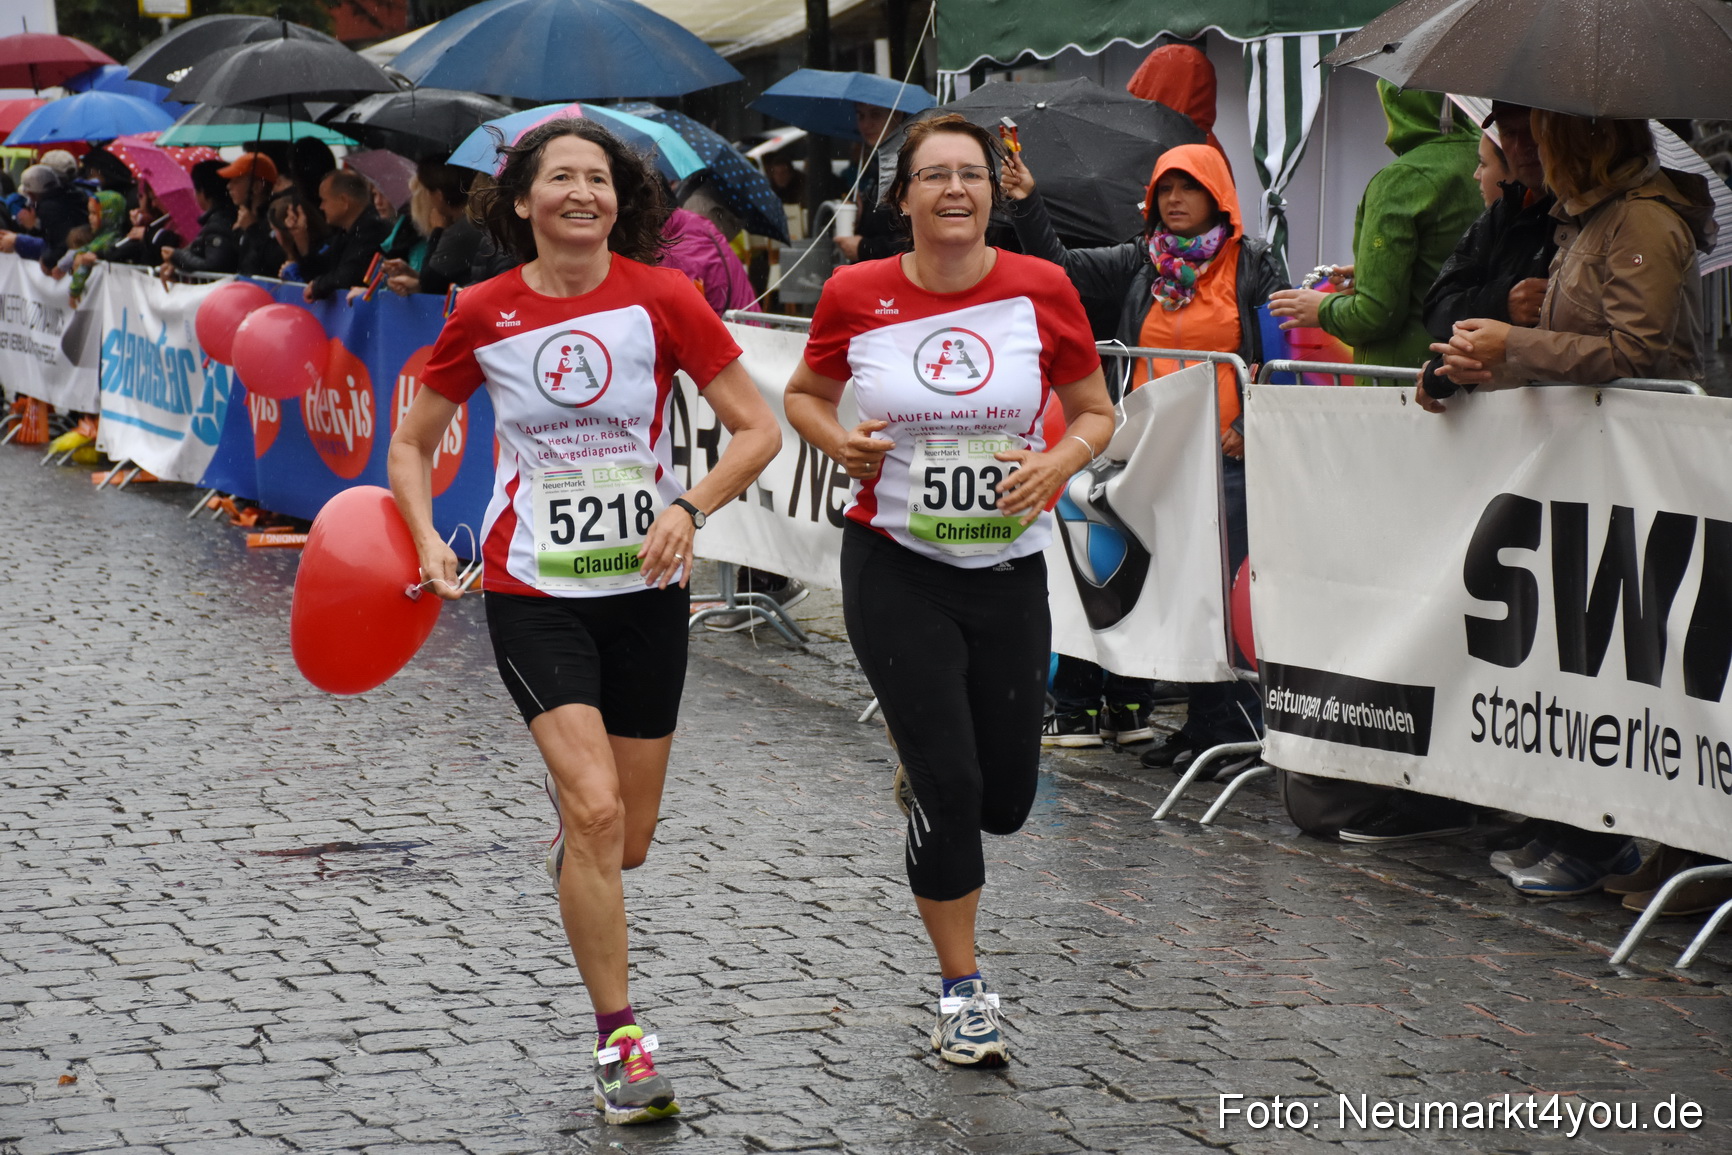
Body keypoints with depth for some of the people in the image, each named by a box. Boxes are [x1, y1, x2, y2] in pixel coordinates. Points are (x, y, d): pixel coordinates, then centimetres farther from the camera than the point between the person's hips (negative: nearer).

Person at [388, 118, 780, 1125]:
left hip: (646, 591, 1)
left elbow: (758, 428, -3)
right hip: (532, 591, -1)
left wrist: (690, 508, -19)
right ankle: (620, 1041, -6)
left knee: (625, 843, 9)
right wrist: (429, 541, -8)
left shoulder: (661, 299, -7)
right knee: (597, 813, -18)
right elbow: (414, 445, 8)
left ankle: (568, 803, 48)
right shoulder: (484, 314, -4)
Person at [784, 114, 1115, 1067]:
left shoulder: (1042, 291, -6)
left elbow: (1095, 414, 4)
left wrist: (1061, 461, -16)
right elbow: (805, 395, 11)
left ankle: (924, 771, 44)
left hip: (1008, 567, 2)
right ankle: (962, 991, 11)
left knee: (1003, 802, 7)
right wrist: (839, 442, -10)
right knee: (947, 788, -7)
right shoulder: (856, 295, -6)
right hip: (894, 566, -2)